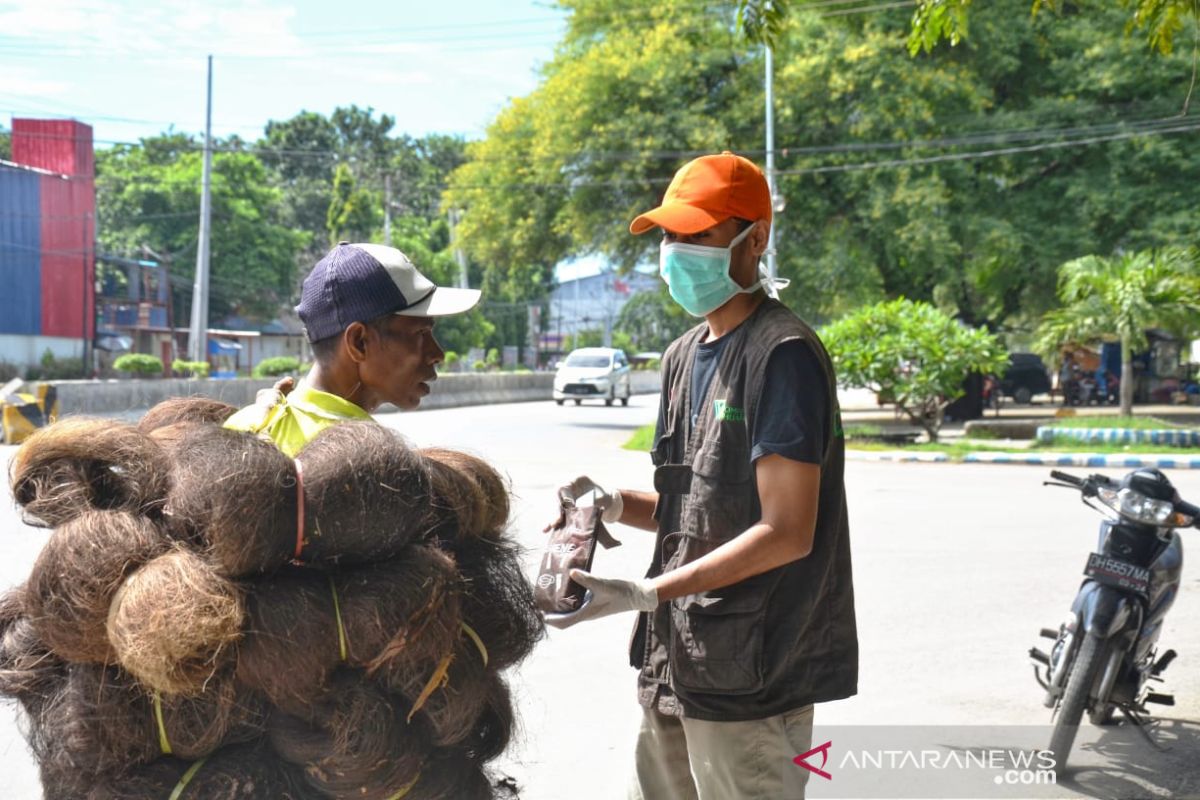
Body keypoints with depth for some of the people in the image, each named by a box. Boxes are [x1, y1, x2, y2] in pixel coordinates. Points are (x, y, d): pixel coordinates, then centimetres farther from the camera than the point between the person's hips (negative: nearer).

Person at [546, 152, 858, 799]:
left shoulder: (783, 355, -14)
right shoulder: (684, 356, 14)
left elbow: (786, 533, -19)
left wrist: (644, 594, -21)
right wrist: (615, 505, 0)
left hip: (748, 675, -8)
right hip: (675, 660, 8)